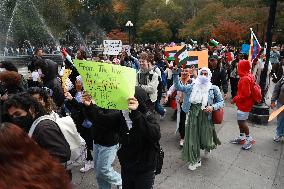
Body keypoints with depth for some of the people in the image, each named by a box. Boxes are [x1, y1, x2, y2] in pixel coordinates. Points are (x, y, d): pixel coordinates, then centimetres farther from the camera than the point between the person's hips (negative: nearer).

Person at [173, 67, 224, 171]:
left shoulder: (213, 88, 2)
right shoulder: (192, 86, 6)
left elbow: (221, 102, 4)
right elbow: (178, 86, 5)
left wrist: (213, 107, -15)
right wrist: (175, 73, -5)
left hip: (206, 116, -1)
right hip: (193, 114, 2)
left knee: (205, 138, 7)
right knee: (192, 137, 4)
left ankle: (207, 146, 47)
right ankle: (195, 160, 23)